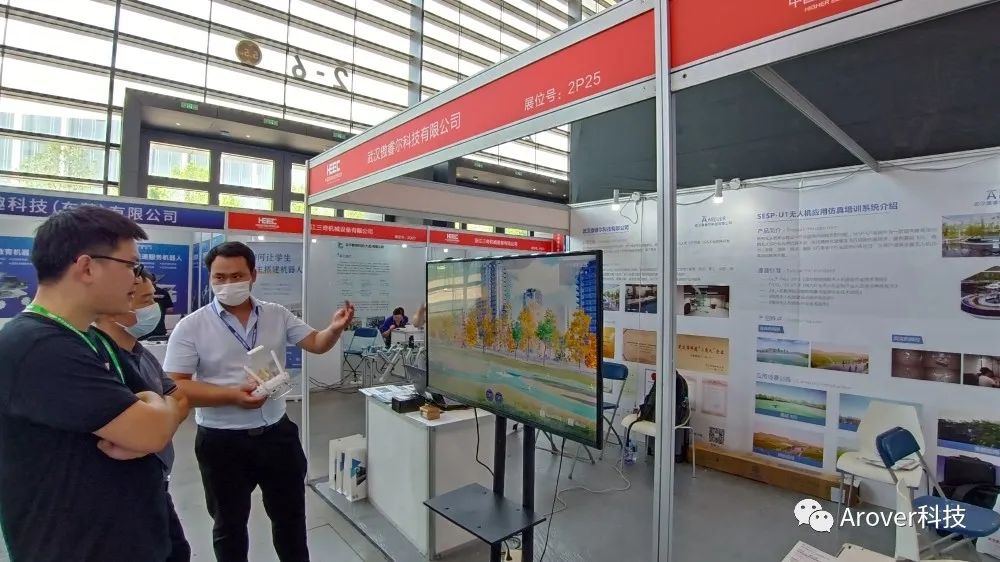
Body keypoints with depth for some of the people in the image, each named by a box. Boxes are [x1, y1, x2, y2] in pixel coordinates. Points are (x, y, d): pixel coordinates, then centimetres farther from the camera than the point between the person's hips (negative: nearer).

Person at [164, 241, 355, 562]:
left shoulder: (278, 315, -1)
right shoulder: (191, 326, -10)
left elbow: (316, 343, -1)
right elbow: (175, 387, -12)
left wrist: (335, 328, -24)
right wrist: (231, 395, -26)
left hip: (277, 433, 3)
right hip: (222, 441, -2)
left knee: (291, 514, 19)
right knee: (230, 523, 20)